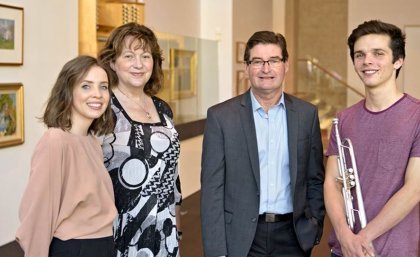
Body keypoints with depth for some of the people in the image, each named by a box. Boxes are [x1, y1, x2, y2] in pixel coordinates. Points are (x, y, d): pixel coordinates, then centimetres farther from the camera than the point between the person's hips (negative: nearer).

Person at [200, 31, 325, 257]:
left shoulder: (307, 114, 3)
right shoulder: (221, 116, -4)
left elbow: (315, 181, 10)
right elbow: (212, 190, -5)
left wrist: (314, 230, 4)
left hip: (293, 237, 2)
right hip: (241, 238, -2)